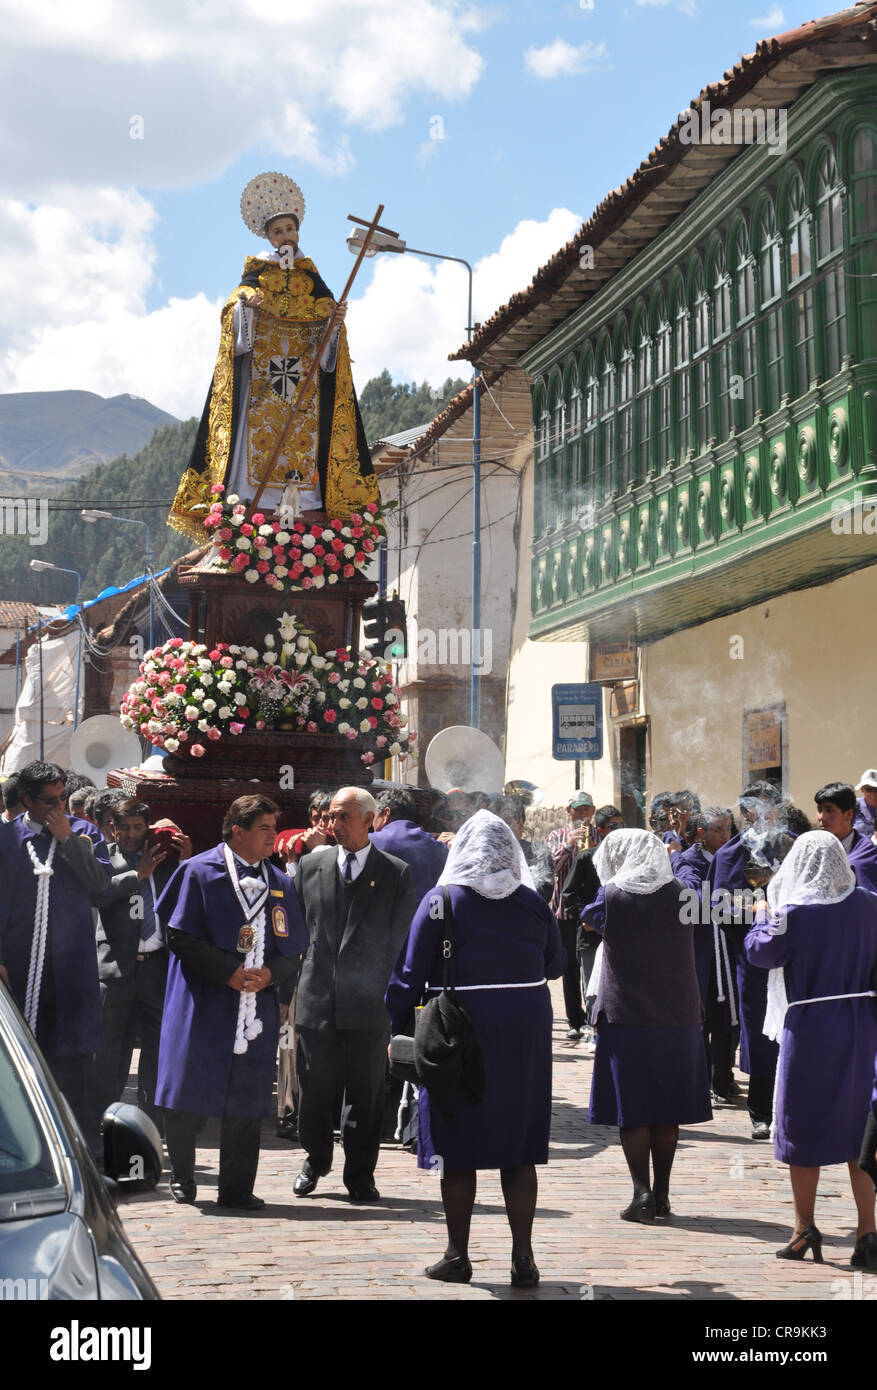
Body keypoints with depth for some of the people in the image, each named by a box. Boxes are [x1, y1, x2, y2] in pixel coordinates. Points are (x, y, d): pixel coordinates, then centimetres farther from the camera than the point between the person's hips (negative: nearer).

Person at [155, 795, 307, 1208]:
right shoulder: (200, 872, -1)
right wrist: (229, 971, -13)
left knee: (247, 1100, 3)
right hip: (205, 1004, -3)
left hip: (258, 1005, 4)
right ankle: (181, 1178, 18)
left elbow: (293, 949, 12)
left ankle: (237, 1188, 10)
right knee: (188, 1098, 1)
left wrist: (269, 973, -9)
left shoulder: (279, 884, 12)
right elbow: (180, 936, -6)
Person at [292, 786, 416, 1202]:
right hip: (316, 997, 2)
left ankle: (360, 1174, 16)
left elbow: (400, 941, 3)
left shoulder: (396, 873, 1)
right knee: (315, 1089, 9)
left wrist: (391, 994, -3)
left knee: (365, 1093, 4)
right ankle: (315, 1159, 29)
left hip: (369, 1004, -2)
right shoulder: (310, 866, 8)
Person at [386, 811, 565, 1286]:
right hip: (526, 1029, 2)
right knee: (518, 1150, 8)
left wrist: (399, 1030, 4)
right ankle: (523, 1257, 7)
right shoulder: (533, 903, 3)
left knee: (457, 1147, 7)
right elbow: (556, 964, 15)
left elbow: (411, 974, -5)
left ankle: (457, 1256, 12)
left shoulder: (440, 901, -5)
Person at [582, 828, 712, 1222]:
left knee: (631, 1110, 2)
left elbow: (587, 920, 12)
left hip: (625, 1016, -3)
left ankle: (642, 1192, -5)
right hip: (677, 1018, 3)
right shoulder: (678, 895, -1)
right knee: (667, 1111, 10)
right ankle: (661, 1194, 13)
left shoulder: (612, 896, -7)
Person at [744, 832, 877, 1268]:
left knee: (803, 1124, 9)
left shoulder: (794, 912, -14)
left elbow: (759, 951, -3)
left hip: (809, 1026, -4)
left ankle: (805, 1229, 15)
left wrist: (766, 914, 11)